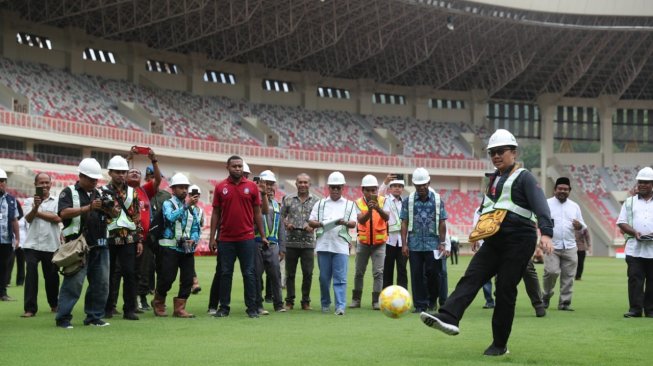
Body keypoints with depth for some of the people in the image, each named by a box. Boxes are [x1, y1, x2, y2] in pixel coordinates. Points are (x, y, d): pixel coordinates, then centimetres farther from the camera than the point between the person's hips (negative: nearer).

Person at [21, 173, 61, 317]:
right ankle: (30, 308, -9)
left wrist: (38, 212, -6)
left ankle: (54, 304, 29)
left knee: (51, 276, 9)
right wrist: (35, 207, -26)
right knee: (31, 274, -10)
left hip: (51, 245, 0)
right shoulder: (30, 201, 8)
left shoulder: (56, 201, 5)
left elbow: (58, 218, -10)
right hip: (32, 244, 0)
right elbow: (28, 219, -7)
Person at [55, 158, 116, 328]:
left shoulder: (99, 194, 18)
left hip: (99, 246, 6)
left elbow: (114, 215, 13)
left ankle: (94, 317, 14)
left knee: (101, 282, 6)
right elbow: (64, 213, -13)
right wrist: (88, 208, -21)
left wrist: (112, 209, -12)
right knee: (73, 282, -8)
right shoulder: (69, 192, 3)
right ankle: (63, 318, -3)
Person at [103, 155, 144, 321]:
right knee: (108, 274, 5)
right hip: (108, 239, -2)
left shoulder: (132, 192, 9)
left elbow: (137, 217, 10)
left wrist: (139, 240, 5)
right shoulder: (102, 192, 1)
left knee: (129, 273, -3)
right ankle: (108, 308, 15)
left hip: (128, 239, 2)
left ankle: (129, 310, 3)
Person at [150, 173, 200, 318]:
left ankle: (179, 308, 9)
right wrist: (186, 205, -29)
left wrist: (193, 239, -6)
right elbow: (171, 217, -21)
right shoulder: (168, 204, 1)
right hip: (170, 247, -5)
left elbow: (196, 227, 14)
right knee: (167, 278, -4)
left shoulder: (193, 207, 15)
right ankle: (158, 303, 21)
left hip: (187, 248, 5)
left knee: (188, 279, -1)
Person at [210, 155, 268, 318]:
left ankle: (252, 308, 8)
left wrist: (262, 236, 5)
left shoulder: (252, 186, 3)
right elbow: (216, 213, 6)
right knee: (225, 274, 6)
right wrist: (212, 237, 2)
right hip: (226, 239, 1)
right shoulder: (220, 187, 4)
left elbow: (257, 213, 7)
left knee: (249, 274, 2)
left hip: (247, 238, -1)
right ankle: (224, 308, 13)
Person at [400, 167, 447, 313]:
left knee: (433, 274, -2)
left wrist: (442, 243, 0)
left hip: (432, 244, 0)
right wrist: (404, 244, -3)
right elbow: (404, 223, 3)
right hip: (414, 245, 1)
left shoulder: (438, 200, 5)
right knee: (416, 275, 1)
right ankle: (420, 304, 8)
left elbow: (442, 223, 5)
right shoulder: (408, 201, 5)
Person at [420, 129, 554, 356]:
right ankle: (448, 319, -32)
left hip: (518, 243, -6)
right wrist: (479, 230, 28)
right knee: (471, 277, -14)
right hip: (493, 243, 7)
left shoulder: (523, 177, -2)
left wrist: (546, 233, -30)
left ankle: (500, 344, 4)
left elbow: (540, 205, -16)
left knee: (505, 289, -5)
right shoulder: (493, 179, 19)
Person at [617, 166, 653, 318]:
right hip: (634, 248, 0)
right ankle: (635, 309, -3)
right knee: (634, 278, -5)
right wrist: (634, 233, -11)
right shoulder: (629, 202, 14)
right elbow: (621, 222, 8)